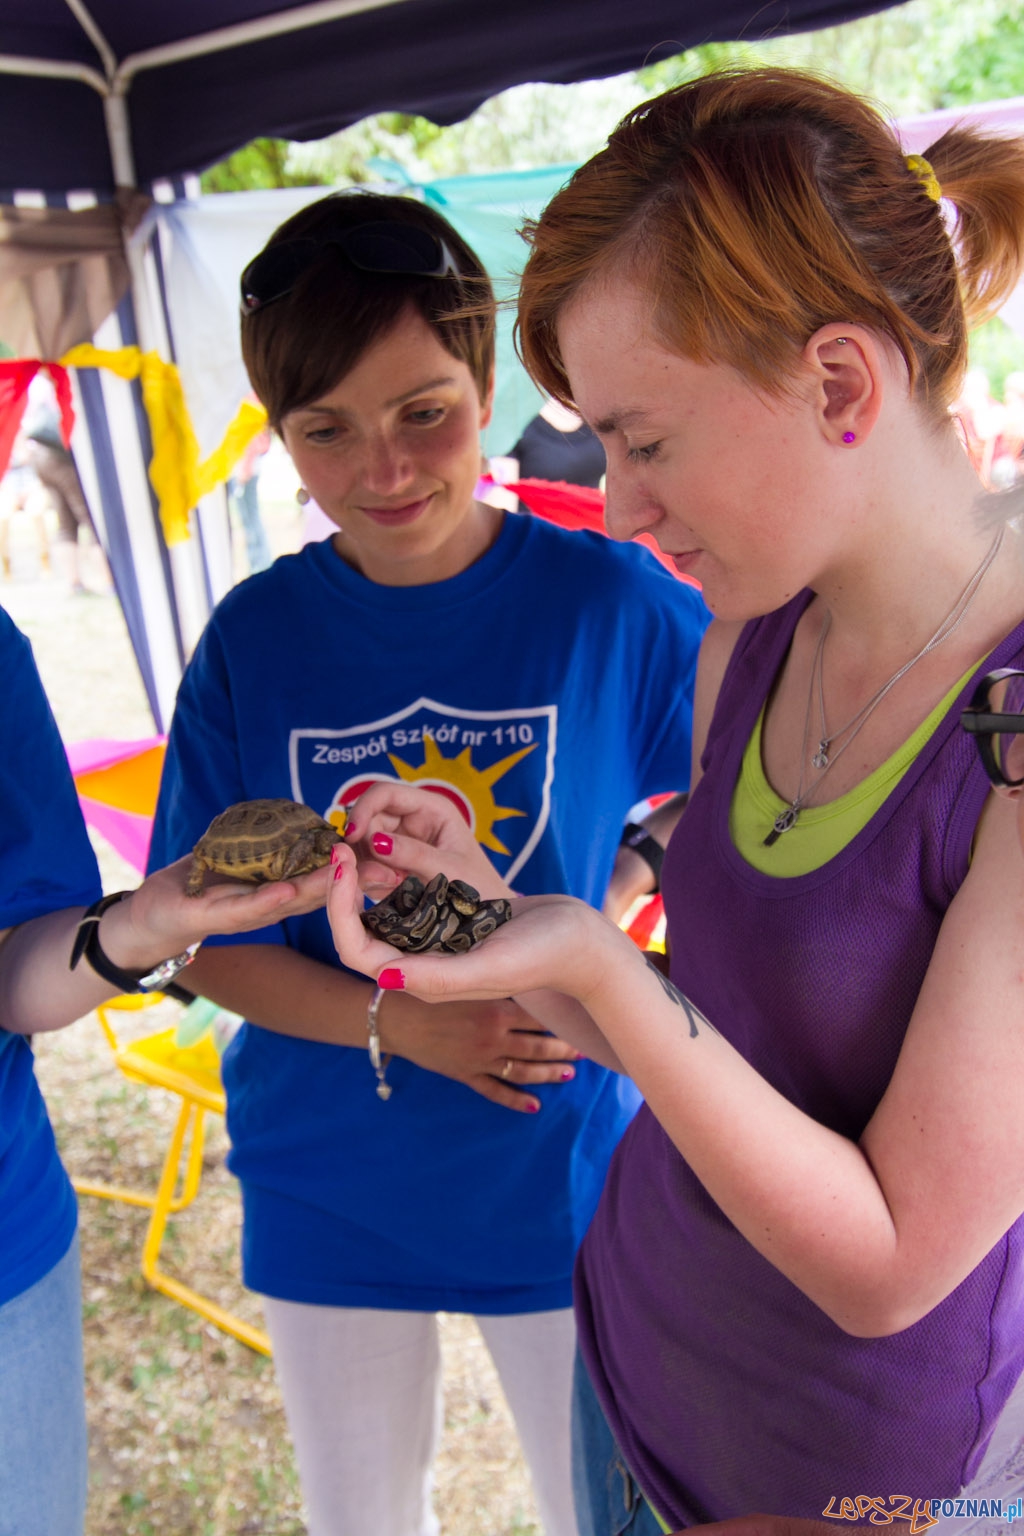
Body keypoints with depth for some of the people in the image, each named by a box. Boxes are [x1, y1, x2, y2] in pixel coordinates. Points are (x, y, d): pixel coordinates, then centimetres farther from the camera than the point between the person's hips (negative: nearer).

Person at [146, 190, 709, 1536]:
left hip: (561, 1166, -1)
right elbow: (207, 937, -5)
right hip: (326, 1182, 2)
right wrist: (396, 1023, -20)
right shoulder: (254, 640, -10)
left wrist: (608, 903, -14)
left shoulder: (610, 600, -14)